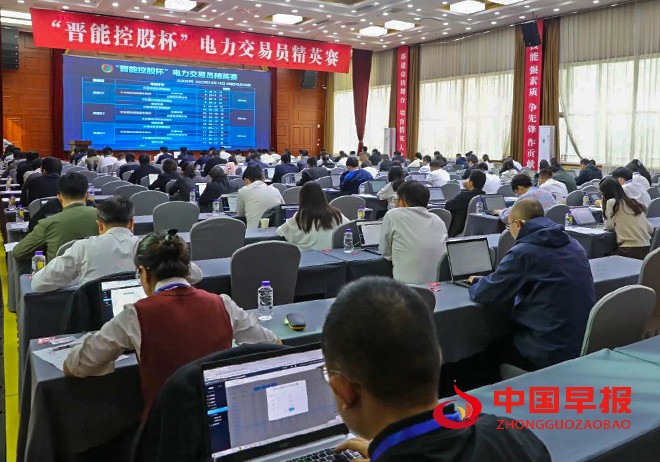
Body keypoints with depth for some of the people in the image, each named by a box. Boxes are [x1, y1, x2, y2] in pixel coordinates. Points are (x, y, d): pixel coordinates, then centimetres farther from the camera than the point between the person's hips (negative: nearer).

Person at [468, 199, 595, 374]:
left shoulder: (523, 252, -14)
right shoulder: (574, 245, 8)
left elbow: (484, 295, -9)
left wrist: (476, 283, 14)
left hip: (552, 352, -7)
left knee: (488, 349, 18)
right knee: (504, 337, 27)